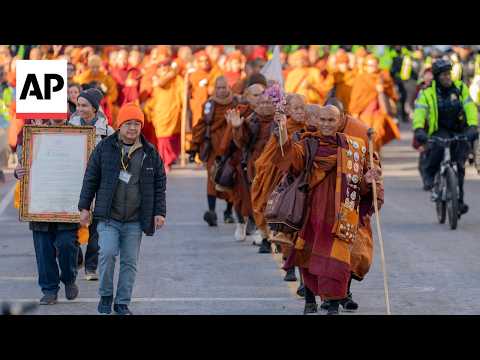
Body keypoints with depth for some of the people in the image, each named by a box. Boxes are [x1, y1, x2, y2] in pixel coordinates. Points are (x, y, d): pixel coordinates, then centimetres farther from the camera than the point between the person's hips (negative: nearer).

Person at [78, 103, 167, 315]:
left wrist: (159, 212, 4)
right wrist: (84, 207, 2)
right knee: (108, 253, -16)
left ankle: (122, 303, 14)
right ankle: (105, 295, 4)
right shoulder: (105, 148, 1)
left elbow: (159, 184, 10)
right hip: (108, 217, -2)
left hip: (135, 220, 2)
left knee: (130, 261, 4)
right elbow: (91, 178, 5)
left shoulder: (150, 153, 5)